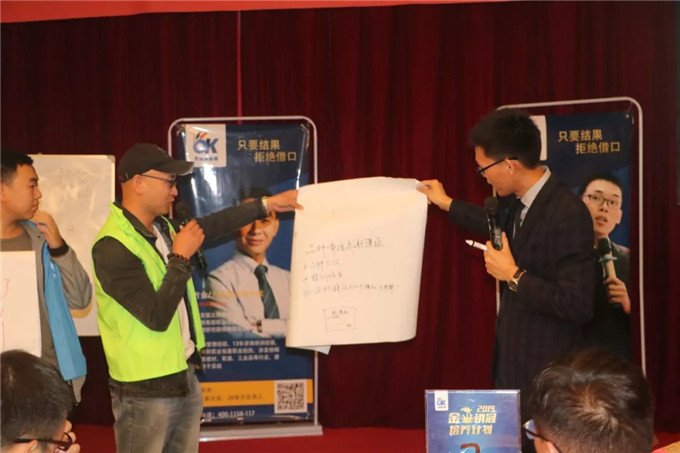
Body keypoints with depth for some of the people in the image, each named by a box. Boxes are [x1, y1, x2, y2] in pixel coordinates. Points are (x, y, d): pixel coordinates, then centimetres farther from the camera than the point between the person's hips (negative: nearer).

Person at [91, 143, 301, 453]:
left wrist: (267, 204, 25)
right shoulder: (114, 248, -21)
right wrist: (181, 258, -16)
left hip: (184, 377, 8)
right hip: (145, 390, -8)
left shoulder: (162, 227, 5)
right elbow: (157, 317, -24)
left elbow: (210, 226, 24)